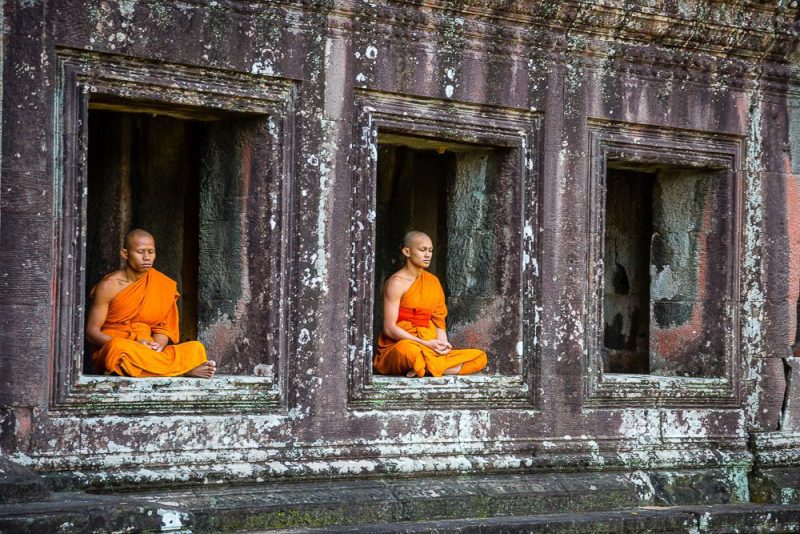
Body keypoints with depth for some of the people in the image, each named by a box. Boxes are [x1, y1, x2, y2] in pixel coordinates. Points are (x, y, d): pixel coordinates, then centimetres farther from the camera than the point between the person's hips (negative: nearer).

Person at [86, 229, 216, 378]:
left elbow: (163, 326, 11)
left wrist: (158, 345, -15)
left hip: (149, 353, 4)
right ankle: (185, 369, -30)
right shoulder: (109, 286, -3)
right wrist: (132, 345, -19)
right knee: (118, 348, -40)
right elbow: (92, 332, -5)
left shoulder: (163, 285, 7)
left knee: (196, 348, -17)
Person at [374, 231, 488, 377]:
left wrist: (443, 344, -7)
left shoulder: (433, 282, 15)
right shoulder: (397, 283, -6)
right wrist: (426, 343, -18)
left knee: (480, 357, -13)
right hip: (398, 347, -7)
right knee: (410, 351, -45)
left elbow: (439, 322, 15)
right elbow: (390, 328, -12)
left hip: (429, 349, 7)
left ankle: (425, 368, -21)